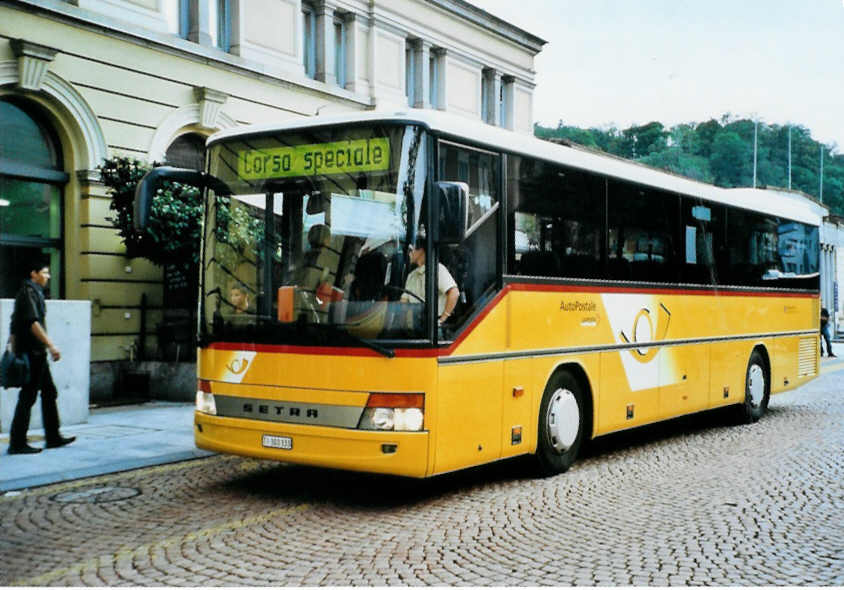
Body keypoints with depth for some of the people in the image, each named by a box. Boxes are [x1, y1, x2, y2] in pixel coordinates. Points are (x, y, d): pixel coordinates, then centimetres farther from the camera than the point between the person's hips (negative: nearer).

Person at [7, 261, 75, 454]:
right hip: (33, 353, -10)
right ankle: (17, 443, -3)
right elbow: (33, 322, -22)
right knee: (28, 397, -7)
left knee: (49, 393, 13)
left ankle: (53, 437, 19)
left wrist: (15, 351, 21)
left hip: (36, 354, 10)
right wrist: (50, 345, -25)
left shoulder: (34, 292, 19)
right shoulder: (29, 292, -11)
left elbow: (15, 326, 21)